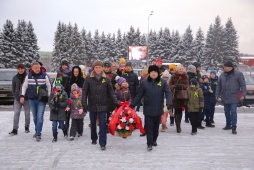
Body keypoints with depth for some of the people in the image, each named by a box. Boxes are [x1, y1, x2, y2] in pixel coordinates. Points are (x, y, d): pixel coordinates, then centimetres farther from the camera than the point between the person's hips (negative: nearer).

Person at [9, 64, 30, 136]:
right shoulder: (15, 78, 5)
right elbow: (13, 88, 10)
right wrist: (15, 96, 1)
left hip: (26, 98, -1)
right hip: (17, 99, 2)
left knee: (27, 113, 9)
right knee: (16, 113, -3)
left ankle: (27, 127, 23)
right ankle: (15, 130, -3)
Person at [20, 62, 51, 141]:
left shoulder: (44, 75, -6)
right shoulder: (28, 76, 1)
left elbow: (49, 86, 1)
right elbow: (24, 86, 9)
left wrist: (49, 97, -2)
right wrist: (22, 96, 0)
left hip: (42, 100, -3)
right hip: (32, 100, 3)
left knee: (40, 117, -10)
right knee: (35, 117, 12)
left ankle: (38, 134, -8)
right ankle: (37, 131, 27)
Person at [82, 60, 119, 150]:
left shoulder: (106, 78, -1)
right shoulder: (89, 78, -3)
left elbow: (111, 92, 3)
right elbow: (84, 92, -3)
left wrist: (115, 102, -5)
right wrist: (84, 104, -10)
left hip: (102, 105, -1)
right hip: (92, 105, 1)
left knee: (103, 124, -4)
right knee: (93, 124, 16)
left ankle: (102, 143, 0)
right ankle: (94, 139, 36)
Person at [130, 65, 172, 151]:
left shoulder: (163, 82, -1)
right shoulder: (145, 82, 2)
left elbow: (168, 93, -6)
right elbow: (139, 95, 6)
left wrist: (169, 103, -22)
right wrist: (132, 104, 3)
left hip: (158, 109, 1)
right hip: (148, 109, 0)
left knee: (156, 126, 14)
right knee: (149, 127, -2)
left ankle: (154, 140, 33)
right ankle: (149, 144, 2)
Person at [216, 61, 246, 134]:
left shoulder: (238, 74, -6)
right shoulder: (223, 74, 7)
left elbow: (243, 85, -5)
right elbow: (219, 85, 14)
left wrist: (243, 94, -12)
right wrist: (217, 94, 12)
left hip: (233, 97, -5)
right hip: (225, 97, 5)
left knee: (233, 112, -8)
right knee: (227, 112, 13)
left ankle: (234, 127, -3)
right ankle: (228, 125, 28)